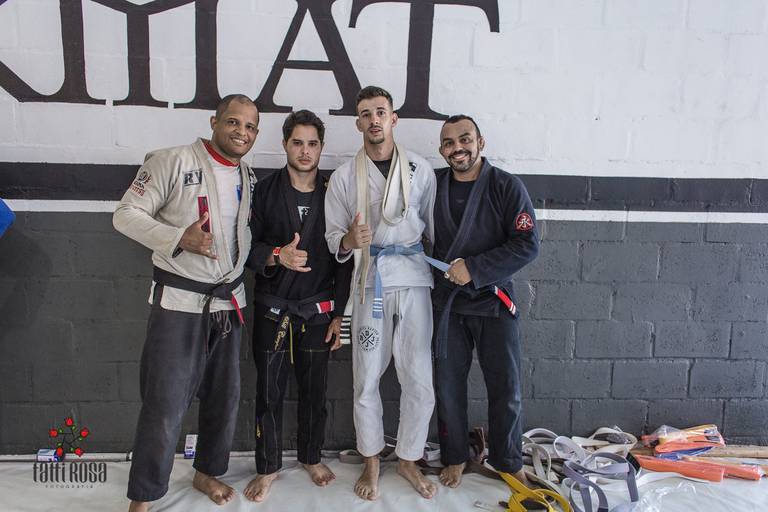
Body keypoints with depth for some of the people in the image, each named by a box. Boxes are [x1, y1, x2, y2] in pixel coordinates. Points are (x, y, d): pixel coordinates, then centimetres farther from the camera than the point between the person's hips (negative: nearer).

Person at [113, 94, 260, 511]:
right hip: (180, 301, -6)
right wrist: (179, 238, -24)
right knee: (165, 404, -1)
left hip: (229, 303, 6)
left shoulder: (248, 177, 9)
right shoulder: (174, 161, -10)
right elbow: (126, 214, -11)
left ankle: (207, 472, 37)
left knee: (224, 397, 15)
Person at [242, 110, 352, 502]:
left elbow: (344, 259, 4)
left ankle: (311, 457, 32)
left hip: (318, 311, 1)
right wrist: (277, 255, -21)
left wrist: (338, 313, 2)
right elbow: (247, 246, -1)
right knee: (269, 389, 6)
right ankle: (268, 466, 24)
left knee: (315, 389, 10)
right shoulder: (264, 191, 1)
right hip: (272, 308, 0)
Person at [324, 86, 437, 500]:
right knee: (366, 379, 6)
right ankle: (371, 462, 26)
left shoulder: (421, 170, 6)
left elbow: (434, 228, 12)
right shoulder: (344, 176, 4)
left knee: (419, 380, 2)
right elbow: (333, 239, 4)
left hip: (413, 277, 1)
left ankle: (408, 459, 24)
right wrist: (349, 241, -18)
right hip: (369, 280, 0)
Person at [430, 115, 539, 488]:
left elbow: (527, 244, -14)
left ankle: (508, 462, 29)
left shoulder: (506, 186, -7)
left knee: (506, 389, 7)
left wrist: (474, 268, -19)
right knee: (448, 386, 10)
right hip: (447, 302, 2)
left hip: (494, 300, -2)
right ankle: (455, 457, 31)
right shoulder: (433, 184, 2)